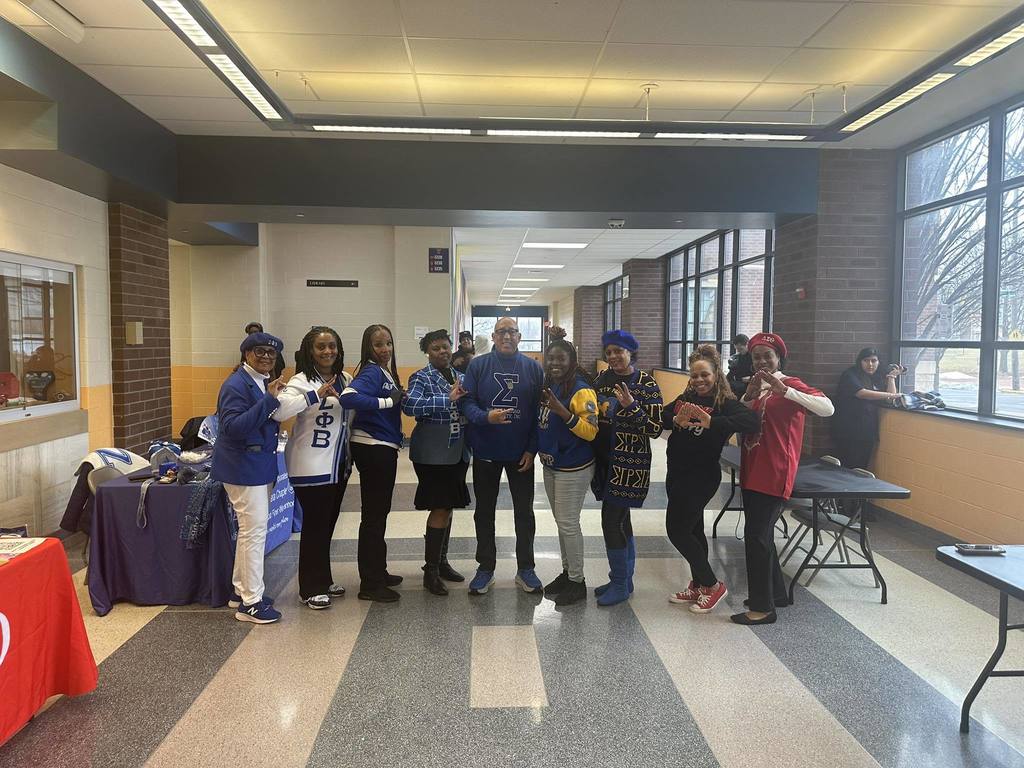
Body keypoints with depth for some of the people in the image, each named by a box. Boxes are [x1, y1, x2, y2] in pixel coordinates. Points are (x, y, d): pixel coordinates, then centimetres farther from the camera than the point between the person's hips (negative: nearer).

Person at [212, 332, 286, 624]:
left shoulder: (265, 383, 12)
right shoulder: (236, 384, -15)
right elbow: (233, 427, -25)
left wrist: (275, 398, 3)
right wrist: (268, 400, -27)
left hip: (261, 466, 9)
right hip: (243, 466, -9)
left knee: (250, 530, 17)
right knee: (255, 530, -6)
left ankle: (241, 590, 29)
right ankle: (251, 602, 4)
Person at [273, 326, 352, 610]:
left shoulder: (344, 379, 7)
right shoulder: (302, 381, -14)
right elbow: (279, 411, -32)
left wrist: (350, 455, 20)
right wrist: (316, 395, -39)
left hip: (338, 465, 7)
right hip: (312, 467, -7)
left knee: (328, 523, 16)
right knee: (314, 525, 1)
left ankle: (323, 580, 30)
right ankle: (311, 589, 14)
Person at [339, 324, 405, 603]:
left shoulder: (386, 372, 11)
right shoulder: (371, 372, -16)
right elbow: (348, 397, -33)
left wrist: (399, 398, -7)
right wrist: (389, 401, -26)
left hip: (383, 448, 9)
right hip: (372, 448, -9)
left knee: (379, 512, 19)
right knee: (374, 515, -1)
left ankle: (378, 573, 33)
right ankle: (370, 585, 10)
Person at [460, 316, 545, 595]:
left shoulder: (533, 368, 0)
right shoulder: (478, 365, -3)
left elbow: (539, 411, 0)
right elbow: (467, 402, -7)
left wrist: (532, 449, -6)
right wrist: (486, 417, -27)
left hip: (521, 453, 1)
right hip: (485, 451, 0)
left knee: (524, 512, 10)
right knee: (484, 511, 11)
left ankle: (525, 569, 24)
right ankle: (486, 568, 26)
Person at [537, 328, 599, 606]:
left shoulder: (581, 389, -17)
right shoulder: (548, 386, 6)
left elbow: (591, 431, -22)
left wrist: (562, 411, -30)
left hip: (573, 468, -8)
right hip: (551, 465, 8)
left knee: (568, 524, -1)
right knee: (561, 521, 16)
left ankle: (577, 582, 13)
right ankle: (567, 571, 30)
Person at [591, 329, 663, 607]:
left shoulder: (646, 384, -11)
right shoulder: (603, 378, 7)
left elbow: (655, 429, -14)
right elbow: (591, 413, 20)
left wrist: (631, 406, -24)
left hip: (629, 463, -6)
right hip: (605, 459, 6)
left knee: (612, 520, -6)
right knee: (621, 520, 15)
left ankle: (620, 585, 9)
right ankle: (624, 579, 28)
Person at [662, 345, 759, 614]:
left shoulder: (726, 403, -14)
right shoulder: (685, 398, 6)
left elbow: (752, 421, -31)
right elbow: (661, 418, -1)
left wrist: (712, 422, -42)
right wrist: (676, 420, -23)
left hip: (701, 476, -7)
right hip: (677, 473, 7)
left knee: (677, 530, -4)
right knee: (693, 529, 18)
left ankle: (712, 585, 13)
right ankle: (698, 586, 33)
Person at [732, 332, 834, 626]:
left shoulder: (791, 384, -9)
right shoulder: (756, 386, 15)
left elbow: (827, 408, -25)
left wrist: (784, 390, -32)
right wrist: (748, 397, -9)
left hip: (774, 474, -8)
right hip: (751, 471, 8)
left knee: (756, 535, -8)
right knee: (761, 533, 17)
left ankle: (763, 607, 2)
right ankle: (776, 593, 33)